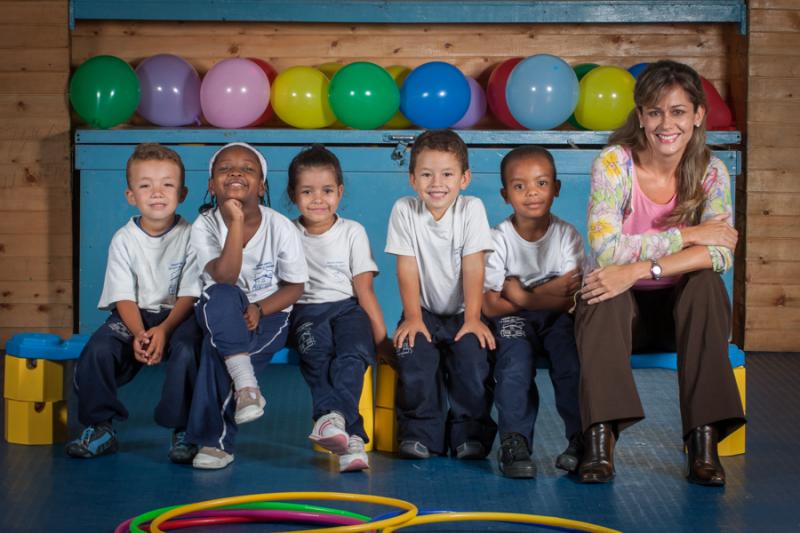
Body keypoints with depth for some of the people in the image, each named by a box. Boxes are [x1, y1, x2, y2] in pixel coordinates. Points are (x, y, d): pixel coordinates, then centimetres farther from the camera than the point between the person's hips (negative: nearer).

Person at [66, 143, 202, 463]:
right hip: (133, 316, 2)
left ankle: (183, 432, -17)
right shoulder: (124, 239, -2)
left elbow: (189, 295, -8)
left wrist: (163, 330, -23)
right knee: (98, 350, -24)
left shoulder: (189, 235, -6)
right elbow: (124, 297, -5)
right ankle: (101, 428, -5)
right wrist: (139, 334, -23)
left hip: (178, 316, -2)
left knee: (186, 351, -33)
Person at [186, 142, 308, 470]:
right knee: (221, 298, -35)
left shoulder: (280, 227, -8)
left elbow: (295, 286, -1)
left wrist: (259, 309, -18)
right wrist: (236, 222, -29)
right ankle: (246, 385, -39)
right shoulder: (205, 225, -9)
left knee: (217, 349, -31)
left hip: (268, 315, -1)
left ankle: (215, 440, -21)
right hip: (222, 319, 1)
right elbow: (224, 277, -24)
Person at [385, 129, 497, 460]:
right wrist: (413, 317, -16)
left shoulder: (471, 209, -6)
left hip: (461, 312, 0)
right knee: (413, 354, -27)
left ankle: (470, 433, -9)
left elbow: (473, 267, -11)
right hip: (424, 312, 0)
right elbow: (407, 268, -8)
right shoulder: (404, 210, -5)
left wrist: (473, 318, -19)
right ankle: (420, 433, -10)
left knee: (473, 354, -27)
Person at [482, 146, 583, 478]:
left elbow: (568, 300, -10)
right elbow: (490, 306, -13)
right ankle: (515, 442, -23)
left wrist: (522, 295, -17)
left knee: (572, 360, -27)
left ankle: (582, 440, -19)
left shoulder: (567, 236, -4)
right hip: (513, 321, -1)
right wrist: (548, 292, -13)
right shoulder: (499, 239, -7)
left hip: (556, 318, 1)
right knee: (515, 361, -30)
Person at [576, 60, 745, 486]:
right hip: (624, 308, -1)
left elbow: (720, 254, -23)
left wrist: (640, 269, -35)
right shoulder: (614, 163, -14)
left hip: (684, 308, 1)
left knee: (707, 283, -30)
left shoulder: (711, 172, -7)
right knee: (603, 294, -33)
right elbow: (606, 250, -25)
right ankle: (600, 438, -37)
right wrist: (687, 235, -25)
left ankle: (704, 439, -31)